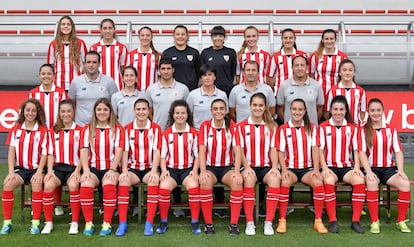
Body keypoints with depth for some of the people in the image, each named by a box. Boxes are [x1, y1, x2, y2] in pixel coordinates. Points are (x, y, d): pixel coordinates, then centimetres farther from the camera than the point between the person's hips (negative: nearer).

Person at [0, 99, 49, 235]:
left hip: (36, 169, -2)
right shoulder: (15, 129, 8)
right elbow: (11, 151, 3)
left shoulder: (43, 131, -1)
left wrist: (39, 172, -16)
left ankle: (36, 223, -25)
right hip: (20, 168, 2)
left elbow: (44, 154, -3)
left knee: (37, 183, -34)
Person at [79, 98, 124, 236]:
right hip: (93, 168, 1)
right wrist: (86, 170, -12)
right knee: (86, 185, -31)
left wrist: (112, 169, -15)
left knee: (109, 185, -34)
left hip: (110, 168, -1)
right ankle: (88, 223, -21)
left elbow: (119, 151, -1)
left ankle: (107, 223, -25)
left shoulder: (117, 129, 9)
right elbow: (84, 151, 3)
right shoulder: (87, 129, 14)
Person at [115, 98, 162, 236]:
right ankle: (122, 223, -27)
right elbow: (125, 151, 2)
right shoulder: (128, 129, 7)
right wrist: (124, 170, -14)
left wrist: (154, 170, -19)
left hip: (149, 168, -1)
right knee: (123, 180, -30)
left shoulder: (155, 128, 2)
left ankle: (149, 223, -30)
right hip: (133, 168, 1)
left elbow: (156, 151, -5)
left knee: (154, 180, -34)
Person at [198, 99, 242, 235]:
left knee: (237, 182, -31)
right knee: (205, 182, -33)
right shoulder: (205, 126, -1)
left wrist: (237, 171, -21)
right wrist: (203, 171, -22)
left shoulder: (232, 126, 0)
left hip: (227, 167, 1)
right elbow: (202, 149, -9)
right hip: (210, 167, -1)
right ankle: (208, 224, -21)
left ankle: (234, 224, -21)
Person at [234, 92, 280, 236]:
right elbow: (239, 149, 0)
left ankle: (269, 222, -26)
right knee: (248, 179, -36)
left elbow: (273, 149, 6)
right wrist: (247, 167, -15)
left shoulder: (271, 126, 11)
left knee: (275, 179, -32)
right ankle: (249, 222, -30)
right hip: (249, 167, -1)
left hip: (266, 167, 1)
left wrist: (274, 167, -10)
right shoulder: (242, 126, 6)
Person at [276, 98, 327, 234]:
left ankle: (318, 221, -18)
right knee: (285, 183, -33)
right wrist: (284, 170, -14)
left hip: (307, 168, 1)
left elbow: (315, 149, 1)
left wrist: (316, 169, -10)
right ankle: (282, 220, -22)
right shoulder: (283, 129, 3)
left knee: (318, 182, -29)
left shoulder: (311, 127, 8)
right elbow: (281, 151, 0)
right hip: (290, 168, -1)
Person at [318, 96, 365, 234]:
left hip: (347, 167, 2)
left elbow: (356, 149, 10)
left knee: (360, 181, -30)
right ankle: (332, 221, -28)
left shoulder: (352, 128, 13)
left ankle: (356, 221, -22)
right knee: (328, 182, -35)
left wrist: (357, 167, -6)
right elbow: (320, 149, 1)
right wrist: (324, 168, -13)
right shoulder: (323, 127, 6)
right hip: (330, 167, -2)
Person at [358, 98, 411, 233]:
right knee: (372, 183, -36)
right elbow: (362, 152, -4)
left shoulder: (391, 130, 12)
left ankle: (401, 221, -11)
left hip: (389, 168, 2)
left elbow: (398, 151, 6)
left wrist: (400, 170, -9)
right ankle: (374, 222, -25)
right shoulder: (363, 130, 5)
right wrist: (369, 172, -18)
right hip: (372, 168, -2)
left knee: (405, 183, -27)